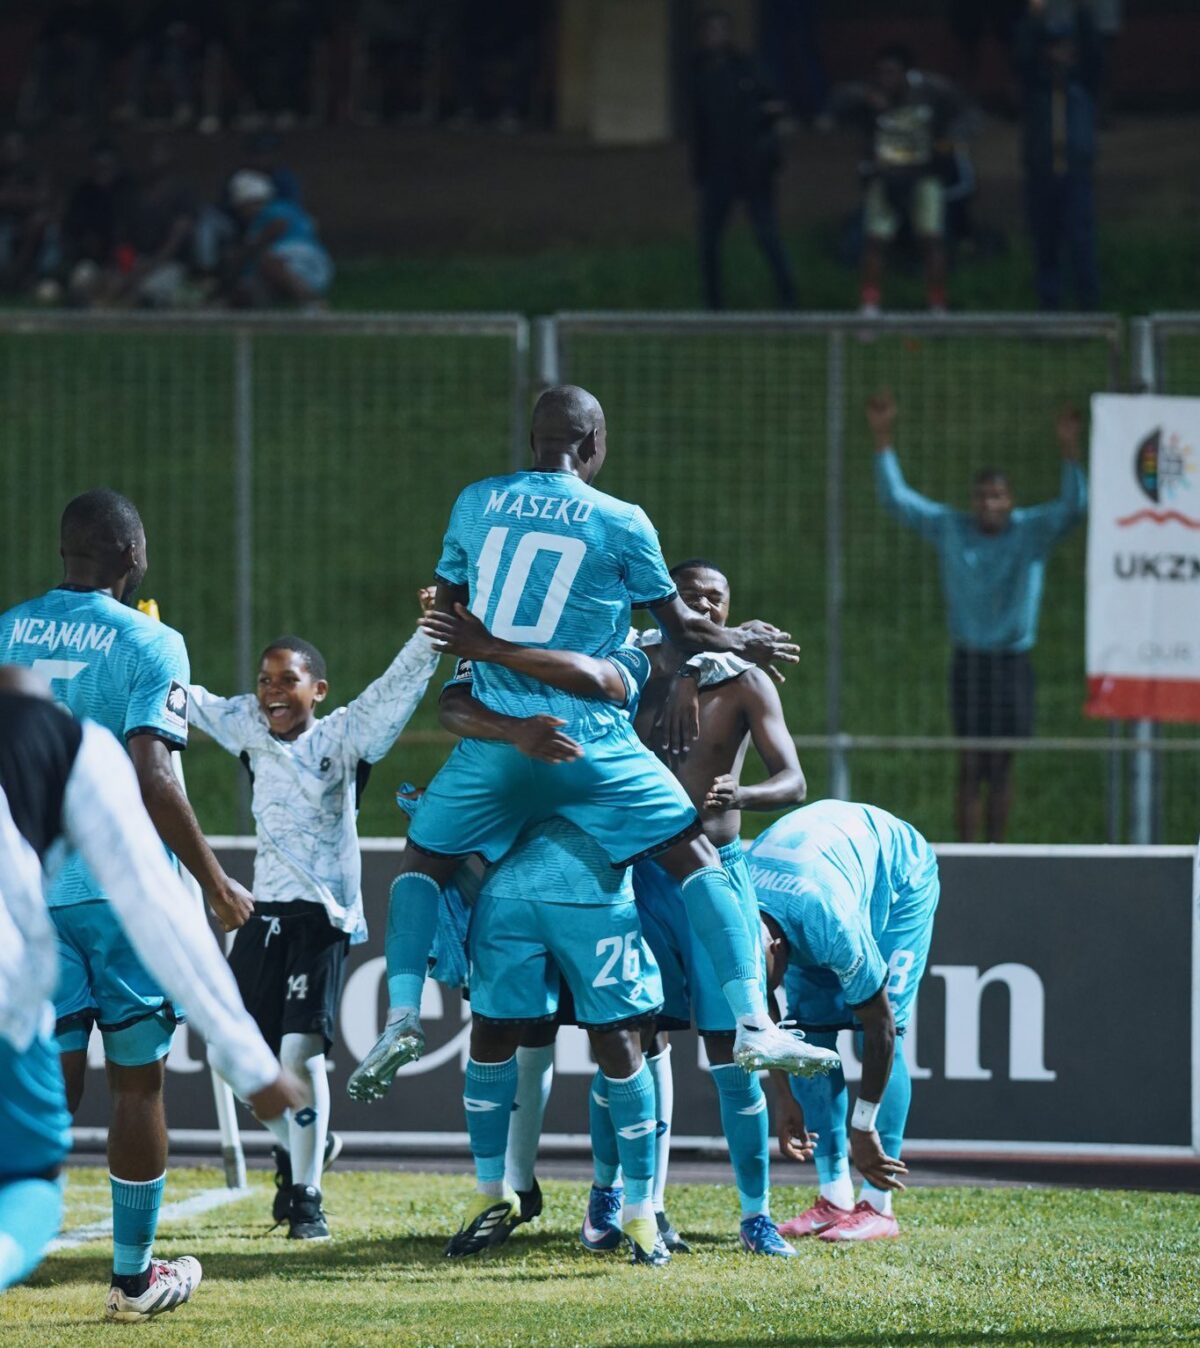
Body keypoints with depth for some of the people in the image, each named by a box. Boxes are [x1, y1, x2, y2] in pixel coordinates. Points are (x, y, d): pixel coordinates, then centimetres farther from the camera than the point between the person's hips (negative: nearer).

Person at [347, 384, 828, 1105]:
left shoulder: (477, 502, 7)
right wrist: (745, 642, 26)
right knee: (694, 857, 7)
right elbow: (683, 630, 7)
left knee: (423, 862, 20)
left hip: (496, 737, 2)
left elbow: (446, 619, 18)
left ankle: (402, 1014, 0)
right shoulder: (621, 523, -1)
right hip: (589, 741, -2)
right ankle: (753, 1024, -4)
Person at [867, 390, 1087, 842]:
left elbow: (1072, 507, -13)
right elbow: (896, 497, 5)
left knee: (1001, 762, 4)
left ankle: (996, 848, 12)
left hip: (1013, 663, 0)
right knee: (970, 762, -3)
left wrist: (1069, 450, -26)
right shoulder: (950, 529, 4)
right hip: (969, 661, 0)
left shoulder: (1032, 531, 1)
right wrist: (882, 439, -2)